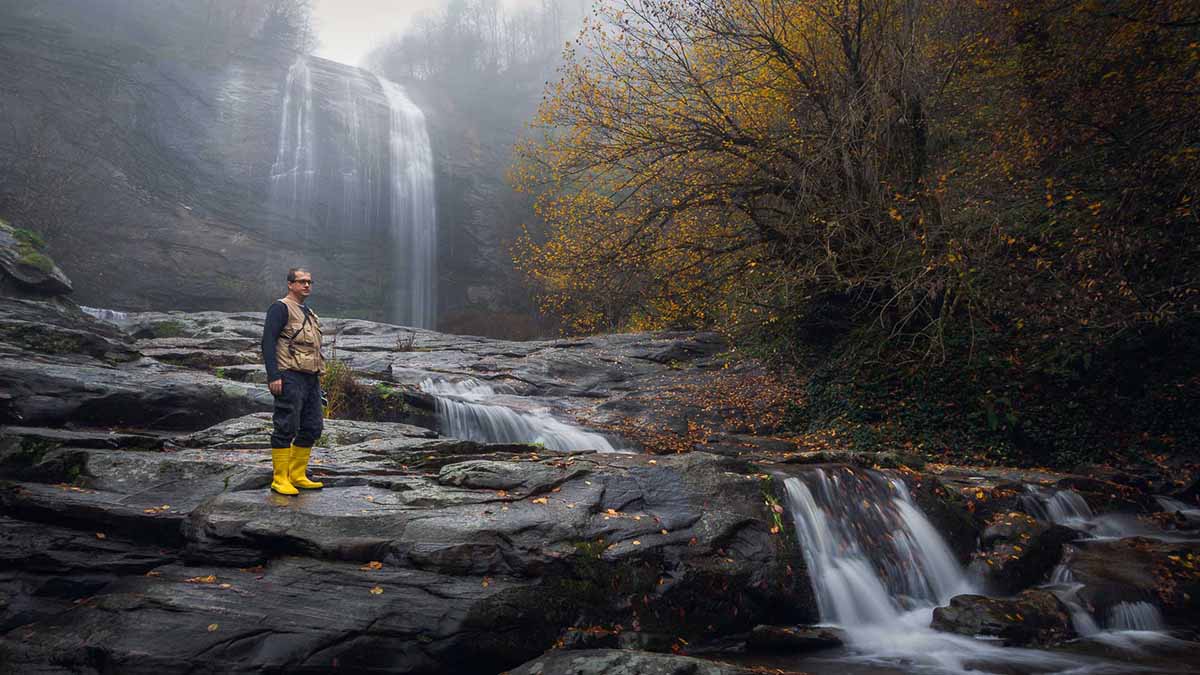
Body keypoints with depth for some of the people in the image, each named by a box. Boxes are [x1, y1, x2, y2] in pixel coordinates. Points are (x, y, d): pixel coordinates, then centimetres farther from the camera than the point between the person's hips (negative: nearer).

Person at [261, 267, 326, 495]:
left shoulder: (309, 313, 22)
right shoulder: (281, 307, -4)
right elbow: (268, 342, -13)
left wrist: (318, 375, 22)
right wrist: (273, 376, -20)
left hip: (311, 379, 9)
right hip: (290, 378, -9)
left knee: (312, 428, 9)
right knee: (286, 428, -7)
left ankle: (297, 476, 19)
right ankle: (280, 480, 1)